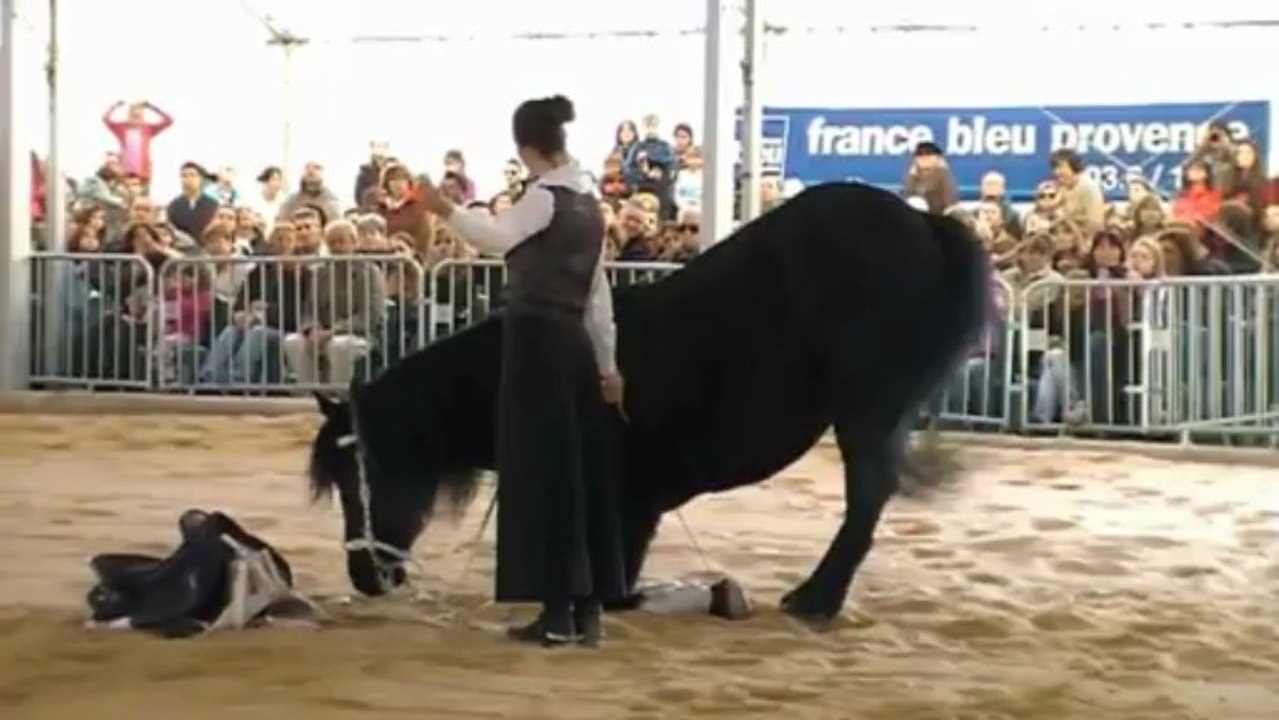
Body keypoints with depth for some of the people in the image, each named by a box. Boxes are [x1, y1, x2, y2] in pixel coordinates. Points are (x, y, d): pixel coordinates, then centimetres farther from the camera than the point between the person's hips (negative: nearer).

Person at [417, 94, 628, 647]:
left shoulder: (544, 197, -10)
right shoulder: (588, 204, 16)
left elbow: (498, 237, -30)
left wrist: (445, 210, -38)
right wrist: (608, 364, 19)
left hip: (537, 341, -8)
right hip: (575, 344, 8)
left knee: (542, 473, -3)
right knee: (579, 473, 10)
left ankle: (559, 613, 0)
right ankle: (586, 608, 14)